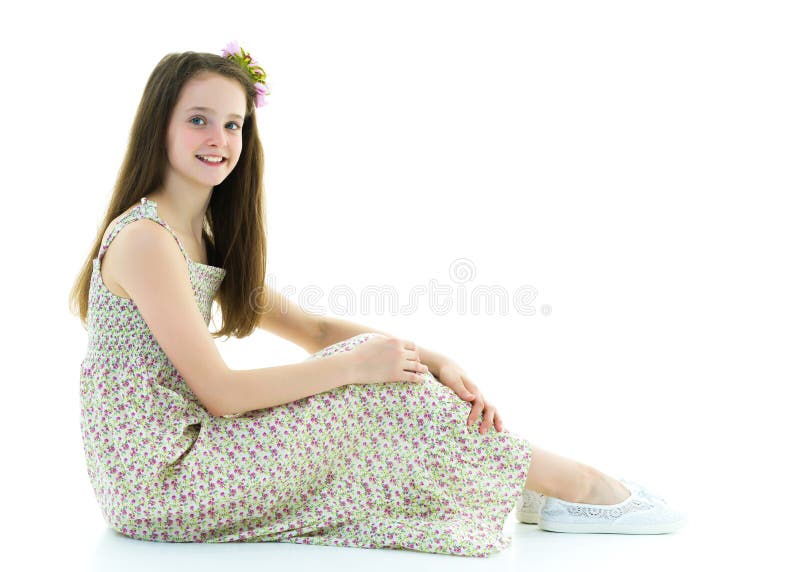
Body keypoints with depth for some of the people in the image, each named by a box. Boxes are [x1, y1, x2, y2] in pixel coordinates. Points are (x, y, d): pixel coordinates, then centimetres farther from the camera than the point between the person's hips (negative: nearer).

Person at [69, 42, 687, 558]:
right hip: (151, 482, -8)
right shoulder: (144, 238, -18)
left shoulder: (202, 239, 11)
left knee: (381, 363, -1)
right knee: (371, 389, -15)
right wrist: (357, 364, -18)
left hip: (179, 457, 8)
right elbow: (220, 391, -21)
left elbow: (313, 328, 7)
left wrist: (435, 360, -5)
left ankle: (527, 487, 1)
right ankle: (568, 482, -3)